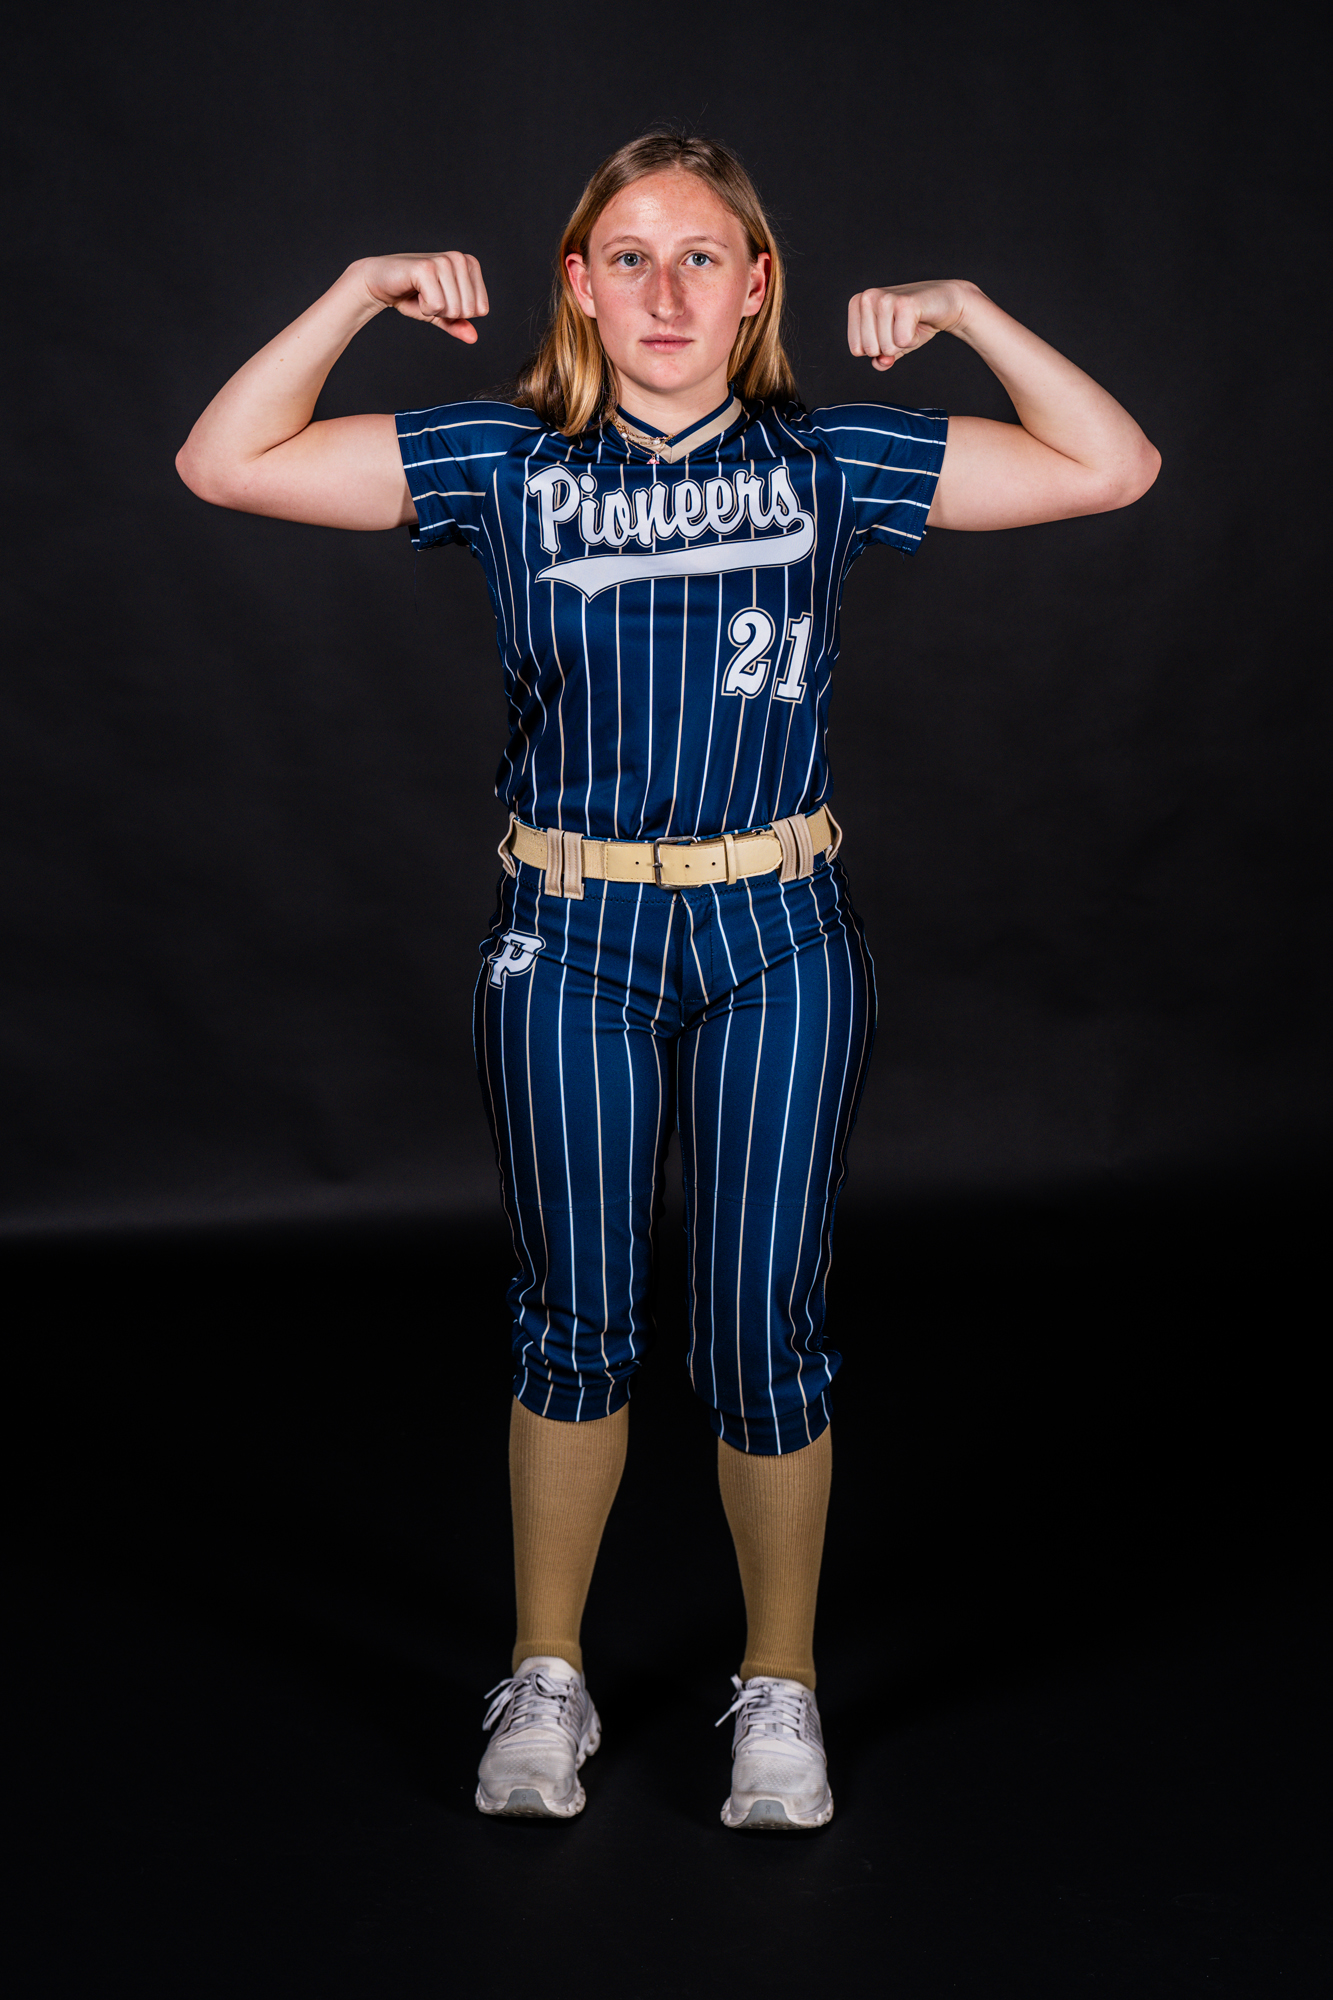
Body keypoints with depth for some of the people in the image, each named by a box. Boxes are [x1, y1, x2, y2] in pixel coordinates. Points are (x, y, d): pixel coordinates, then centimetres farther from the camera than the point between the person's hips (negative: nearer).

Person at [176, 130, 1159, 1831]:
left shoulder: (831, 463, 2)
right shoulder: (505, 464, 1)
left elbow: (1112, 470, 3)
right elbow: (224, 463, -2)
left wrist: (966, 314, -3)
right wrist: (360, 290, -6)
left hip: (778, 944, 0)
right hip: (568, 944, 0)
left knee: (761, 1335, 5)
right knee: (574, 1321, 10)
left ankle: (780, 1688, 25)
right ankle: (546, 1679, 28)